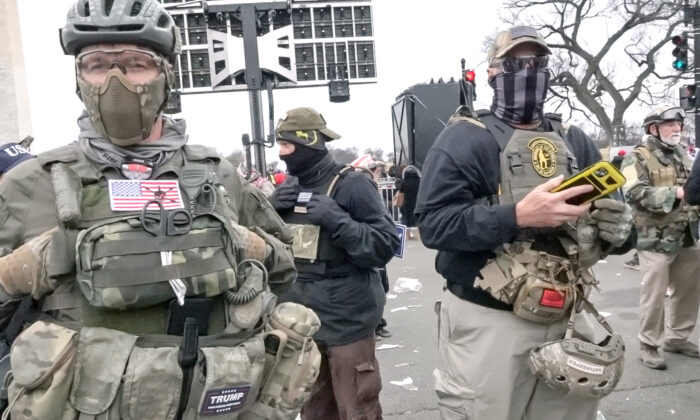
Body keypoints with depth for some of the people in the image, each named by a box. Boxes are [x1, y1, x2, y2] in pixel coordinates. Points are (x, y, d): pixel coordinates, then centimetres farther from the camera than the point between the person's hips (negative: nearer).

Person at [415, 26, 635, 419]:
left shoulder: (575, 142, 11)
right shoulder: (465, 138, -7)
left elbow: (608, 221, 13)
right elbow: (434, 223, -17)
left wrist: (619, 227, -11)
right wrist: (517, 216, -27)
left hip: (567, 323, 6)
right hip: (487, 323, -5)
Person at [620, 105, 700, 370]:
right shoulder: (638, 159, -8)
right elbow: (635, 194, -21)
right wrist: (676, 192, -24)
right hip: (656, 240, -7)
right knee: (654, 295, -3)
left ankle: (676, 338, 30)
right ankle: (649, 345, 11)